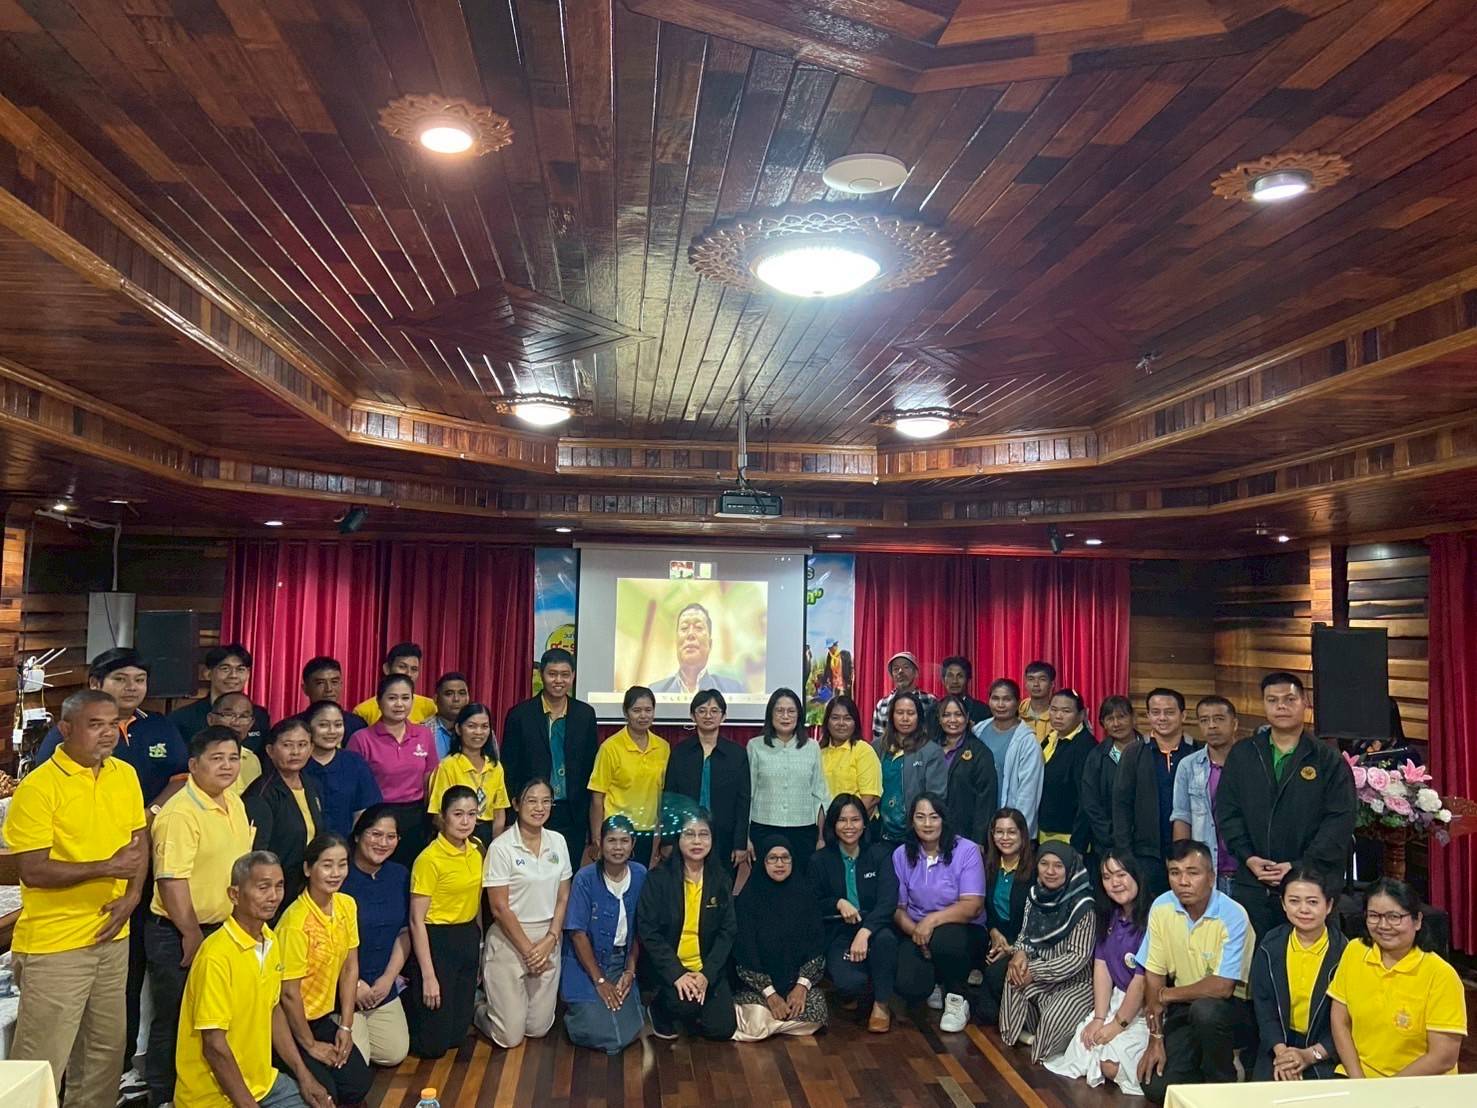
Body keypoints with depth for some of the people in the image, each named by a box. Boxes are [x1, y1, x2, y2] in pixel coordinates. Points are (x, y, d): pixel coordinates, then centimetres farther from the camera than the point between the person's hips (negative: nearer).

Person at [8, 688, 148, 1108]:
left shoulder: (125, 775, 5)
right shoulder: (37, 787, -15)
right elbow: (32, 870, -17)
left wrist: (131, 896, -2)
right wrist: (107, 868, -24)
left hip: (112, 936, 6)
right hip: (55, 943, -6)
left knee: (106, 1049, 18)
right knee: (42, 1060, 3)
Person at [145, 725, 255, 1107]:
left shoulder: (234, 801, 6)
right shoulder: (180, 813, -21)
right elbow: (171, 880, -23)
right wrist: (192, 935, -19)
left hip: (223, 929, 8)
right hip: (178, 935, -8)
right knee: (174, 1024, 6)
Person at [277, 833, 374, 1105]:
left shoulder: (347, 905, -4)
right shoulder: (296, 921, -25)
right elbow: (289, 993, -19)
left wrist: (346, 1026, 0)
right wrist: (310, 1045, -9)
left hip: (323, 1018, 6)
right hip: (290, 1023, -6)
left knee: (359, 1084, -4)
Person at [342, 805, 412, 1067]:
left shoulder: (400, 876, 3)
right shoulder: (339, 876, -17)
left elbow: (404, 932, 7)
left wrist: (389, 978, -3)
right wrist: (353, 983, -12)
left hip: (383, 986, 6)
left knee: (395, 1053, 3)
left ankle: (363, 1029, 29)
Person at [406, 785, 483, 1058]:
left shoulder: (476, 849, 2)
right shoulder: (430, 859, -19)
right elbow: (417, 920, -17)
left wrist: (478, 943, 9)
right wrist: (428, 976, -18)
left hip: (468, 940, 7)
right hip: (436, 941, -7)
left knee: (457, 1035, 15)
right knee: (433, 1043, 0)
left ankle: (411, 997, 37)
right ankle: (404, 999, 24)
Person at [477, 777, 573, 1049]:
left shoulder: (558, 842, 1)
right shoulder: (501, 847, -14)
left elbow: (563, 898, 5)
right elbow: (499, 908, -13)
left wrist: (549, 940, -8)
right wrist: (527, 949, -11)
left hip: (548, 940, 5)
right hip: (509, 940, -5)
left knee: (539, 1029, 11)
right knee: (510, 1037, 1)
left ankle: (503, 1001, 40)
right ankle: (479, 1006, 30)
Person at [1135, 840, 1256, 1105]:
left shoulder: (1232, 915, -20)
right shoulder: (1161, 907, -7)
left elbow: (1222, 987, -25)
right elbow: (1154, 975, -1)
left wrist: (1164, 996, -13)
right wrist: (1156, 1039, -5)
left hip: (1232, 1008, -3)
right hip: (1184, 1009, 4)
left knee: (1204, 1010, -37)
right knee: (1155, 1087, -14)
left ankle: (1222, 1083, -8)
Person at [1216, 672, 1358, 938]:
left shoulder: (1329, 760, 3)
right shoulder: (1241, 755, 10)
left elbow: (1341, 819, -5)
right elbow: (1226, 811, 8)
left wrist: (1302, 866, -13)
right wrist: (1248, 857, -6)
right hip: (1251, 884, 2)